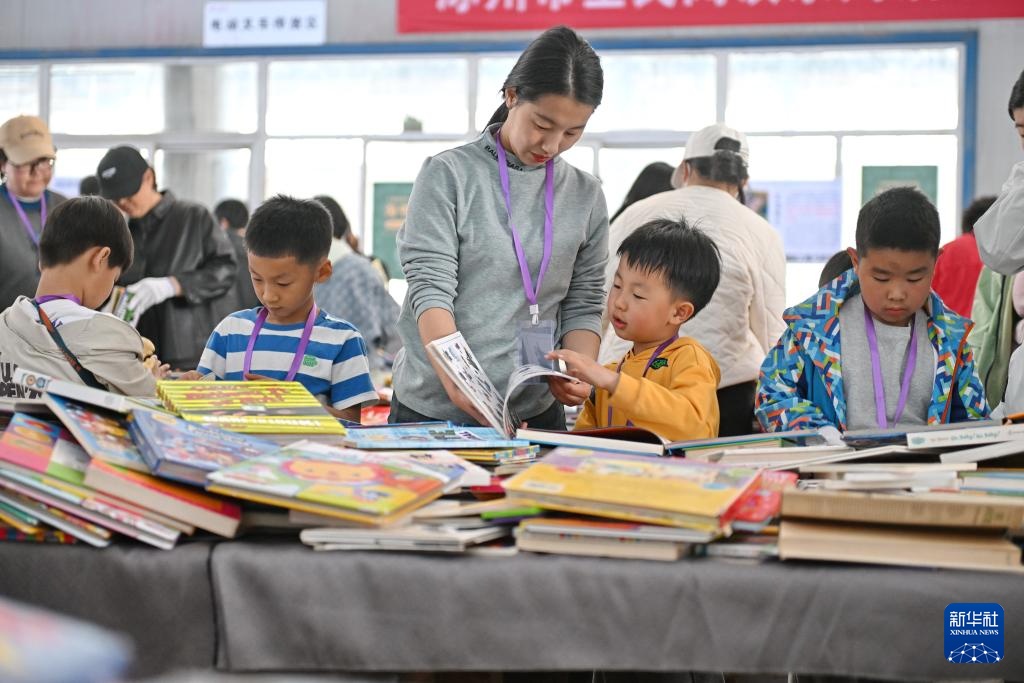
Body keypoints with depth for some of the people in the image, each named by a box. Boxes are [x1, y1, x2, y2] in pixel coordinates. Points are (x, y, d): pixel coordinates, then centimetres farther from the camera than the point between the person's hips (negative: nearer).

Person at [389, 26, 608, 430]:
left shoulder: (585, 196, 5)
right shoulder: (448, 175, -6)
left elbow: (583, 305, 6)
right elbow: (429, 287, -14)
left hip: (535, 412, 3)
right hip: (433, 409, -3)